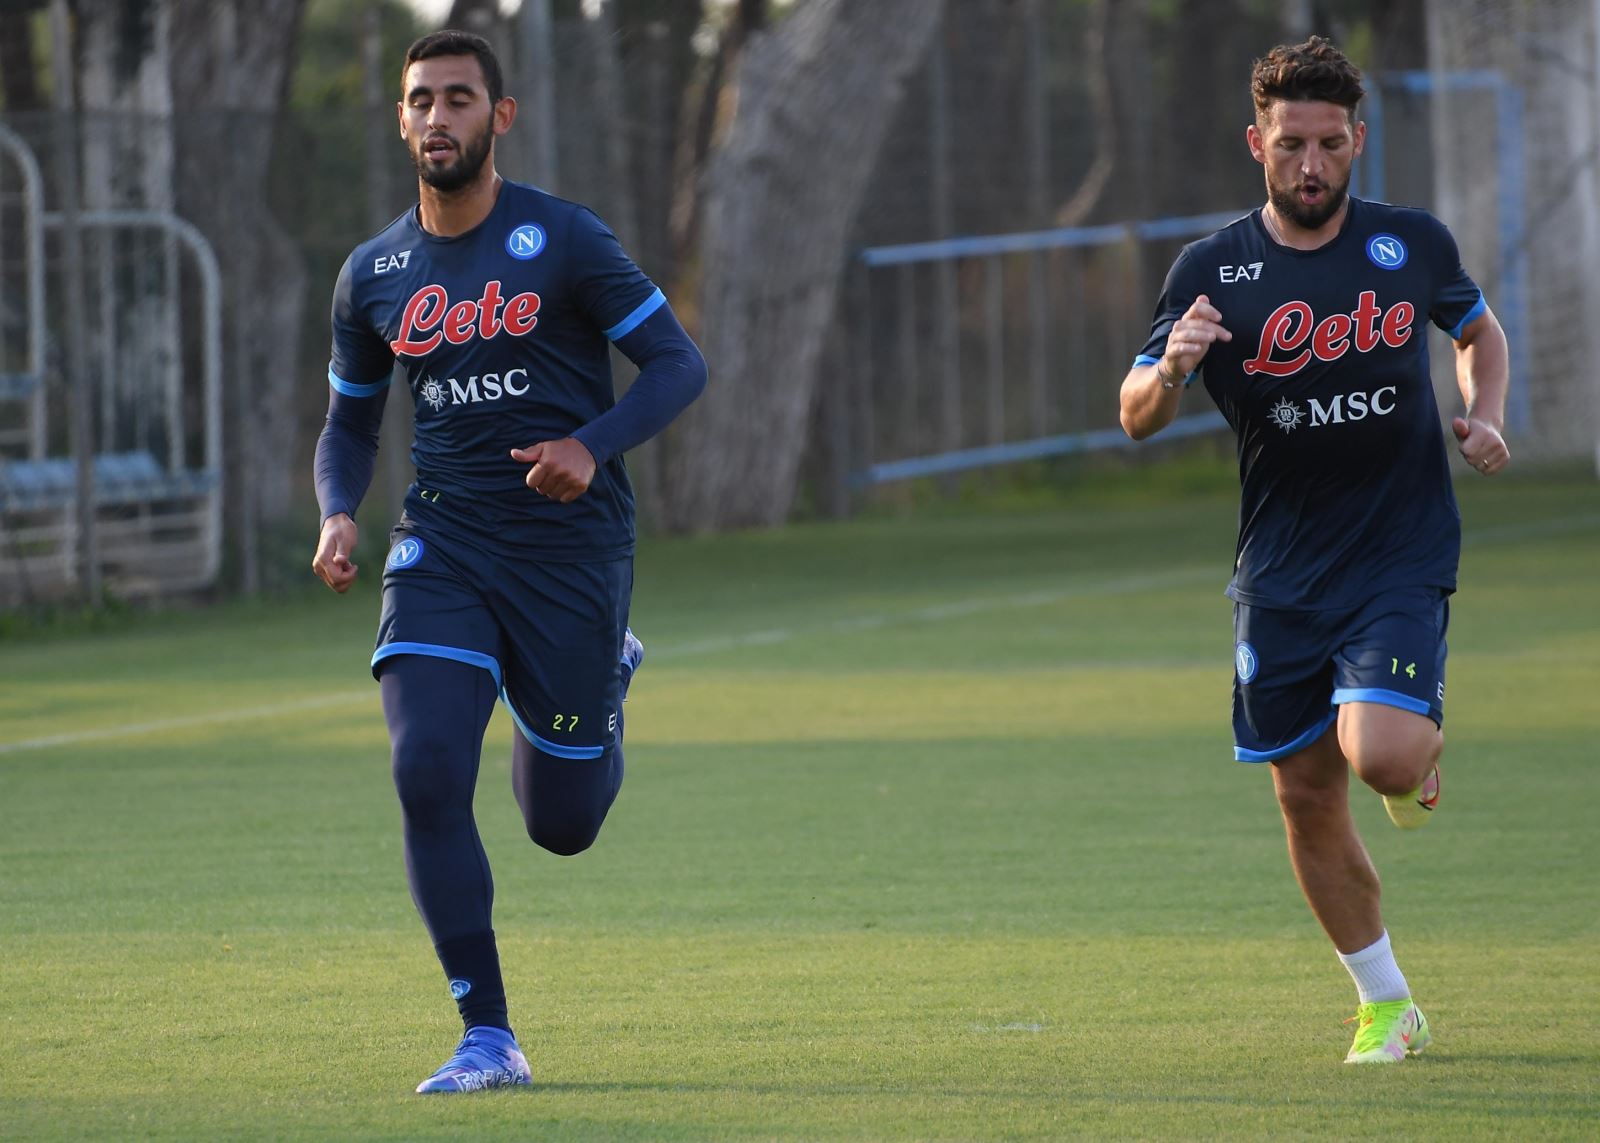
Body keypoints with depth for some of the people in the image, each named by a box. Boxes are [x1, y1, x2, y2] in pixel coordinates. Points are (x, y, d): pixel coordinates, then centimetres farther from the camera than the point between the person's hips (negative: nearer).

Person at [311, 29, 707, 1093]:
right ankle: (488, 1038, -10)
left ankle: (607, 677, 40)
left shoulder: (562, 240, -7)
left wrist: (592, 446, -23)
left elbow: (679, 363, -6)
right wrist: (339, 514, -3)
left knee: (562, 822, 5)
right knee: (428, 772, -18)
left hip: (574, 545, -3)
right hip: (445, 546, 3)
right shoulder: (374, 276, 5)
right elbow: (351, 419, 18)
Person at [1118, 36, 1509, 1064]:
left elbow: (1480, 330, 19)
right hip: (1281, 574, 2)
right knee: (1307, 796, 5)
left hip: (1403, 555, -2)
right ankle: (1387, 1007, 22)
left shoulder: (1413, 244, -1)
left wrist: (1486, 418, 0)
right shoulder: (1214, 270, -3)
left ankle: (1427, 745, 15)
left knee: (1381, 755, -23)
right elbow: (1136, 418, -4)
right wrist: (1170, 370, -27)